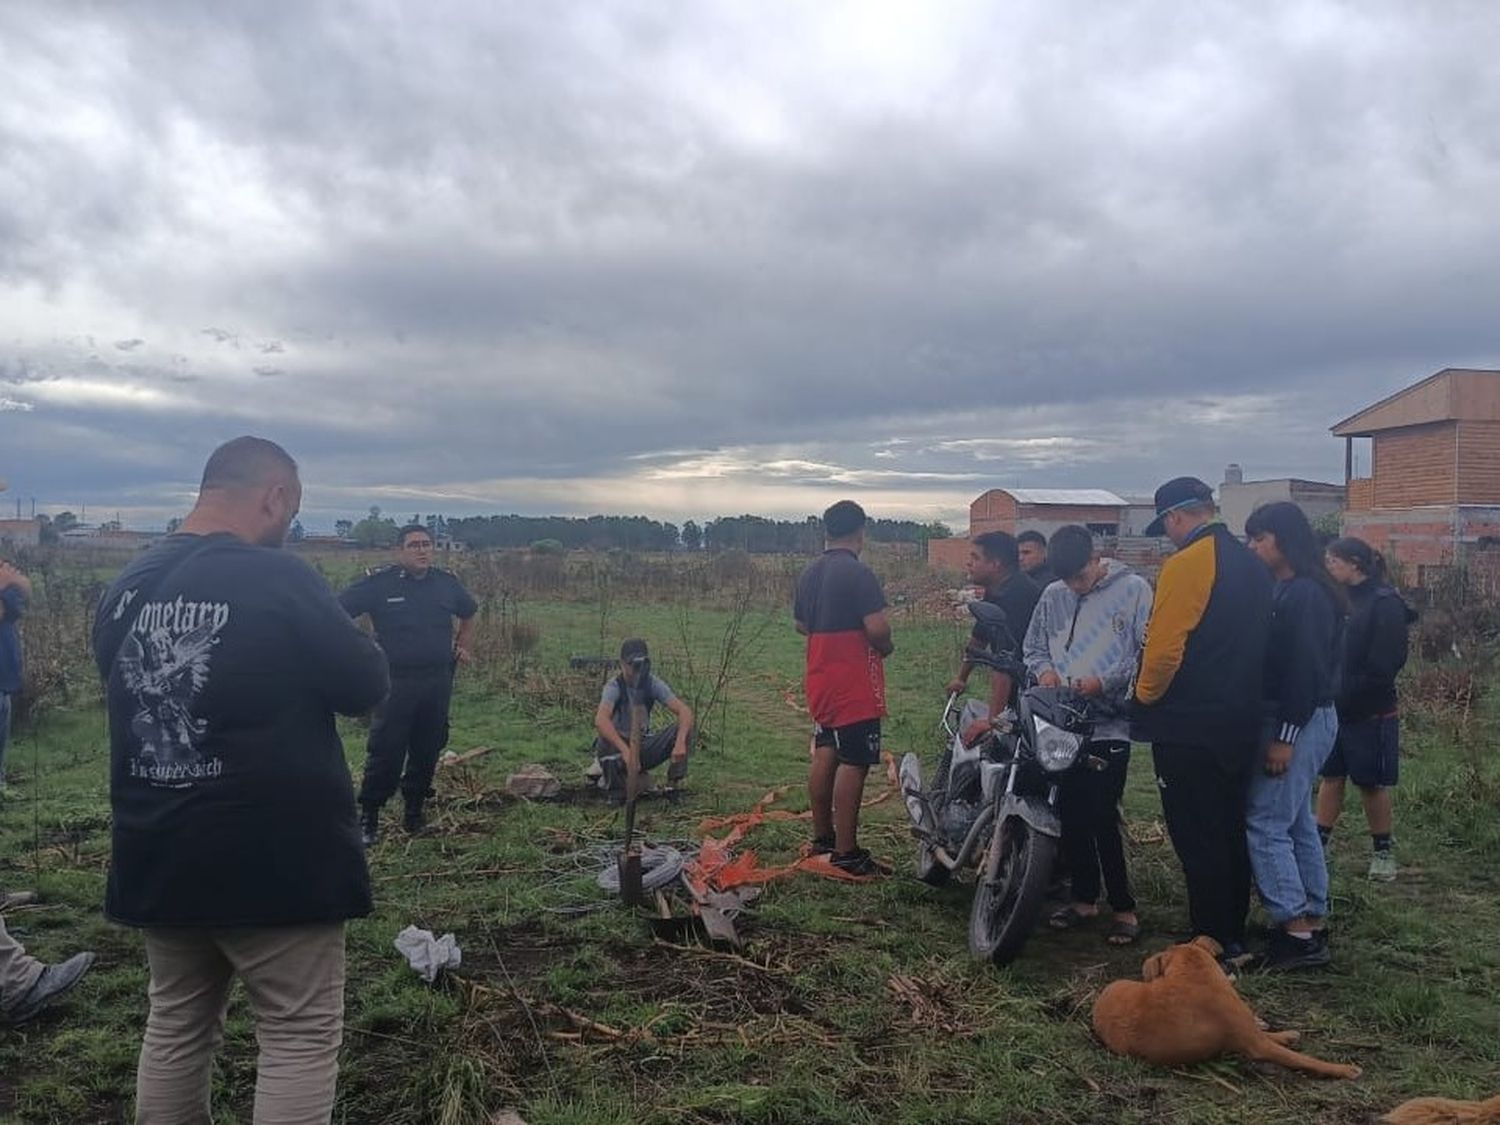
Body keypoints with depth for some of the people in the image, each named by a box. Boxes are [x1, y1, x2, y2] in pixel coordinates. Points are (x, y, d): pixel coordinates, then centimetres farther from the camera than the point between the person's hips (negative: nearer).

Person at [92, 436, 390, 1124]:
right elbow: (366, 687, -10)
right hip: (278, 858, -7)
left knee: (176, 1026, 21)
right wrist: (352, 643, 9)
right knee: (300, 1035, 5)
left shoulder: (125, 588, 3)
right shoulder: (278, 579, -17)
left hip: (158, 859, 7)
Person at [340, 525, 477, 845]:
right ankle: (368, 818, 8)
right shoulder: (379, 583, -7)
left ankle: (415, 812, 24)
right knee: (385, 752, -4)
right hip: (395, 683, -4)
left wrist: (463, 646, 16)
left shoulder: (446, 583, 7)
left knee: (428, 751, 10)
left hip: (439, 682, 4)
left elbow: (469, 613, 27)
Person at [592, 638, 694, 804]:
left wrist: (680, 742, -39)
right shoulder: (614, 687, -21)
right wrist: (625, 750, -53)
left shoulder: (653, 683, -10)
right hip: (618, 747, -3)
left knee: (684, 728, -19)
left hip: (643, 747, 3)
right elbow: (600, 720, -41)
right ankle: (616, 793, -11)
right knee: (605, 744, -38)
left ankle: (675, 783, -9)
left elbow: (685, 711, -20)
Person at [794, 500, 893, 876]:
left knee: (825, 755, 15)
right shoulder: (859, 574, -16)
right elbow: (877, 628, -23)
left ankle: (822, 836, 26)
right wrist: (886, 647, -3)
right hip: (856, 686, -8)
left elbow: (801, 625, 18)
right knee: (853, 762, -5)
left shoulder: (809, 575, 9)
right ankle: (846, 852, -2)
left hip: (821, 682, 9)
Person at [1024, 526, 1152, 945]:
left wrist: (1105, 681, -17)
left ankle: (1123, 907, 8)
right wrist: (1044, 669, -4)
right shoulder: (1052, 595, 9)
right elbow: (1033, 646, 17)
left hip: (1110, 724, -5)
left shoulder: (1133, 589, -4)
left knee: (1103, 818, -7)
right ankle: (1083, 898, 26)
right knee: (1071, 815, 11)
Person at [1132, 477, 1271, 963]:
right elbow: (1257, 641, 14)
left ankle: (1212, 944, 6)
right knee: (1231, 828, 16)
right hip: (1241, 722, 9)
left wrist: (1145, 698, -5)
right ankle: (1234, 934, 26)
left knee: (1197, 837, 0)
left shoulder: (1186, 564, -16)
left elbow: (1164, 647, -20)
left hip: (1189, 726, -9)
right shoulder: (1251, 564, 10)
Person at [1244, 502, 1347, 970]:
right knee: (1297, 823, 14)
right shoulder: (1289, 590, 13)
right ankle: (1314, 923, 22)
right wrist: (1282, 730, 12)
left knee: (1265, 823, -8)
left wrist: (1284, 737, -21)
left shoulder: (1304, 594, -16)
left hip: (1302, 720, -10)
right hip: (1303, 719, 10)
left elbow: (1305, 668, -21)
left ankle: (1296, 932, -3)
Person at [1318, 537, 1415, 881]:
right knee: (1331, 777, 9)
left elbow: (1384, 665, -17)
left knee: (1372, 783, 6)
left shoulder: (1384, 603, -13)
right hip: (1335, 708, 6)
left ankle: (1383, 852, 21)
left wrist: (1346, 695, -16)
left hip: (1370, 712, -6)